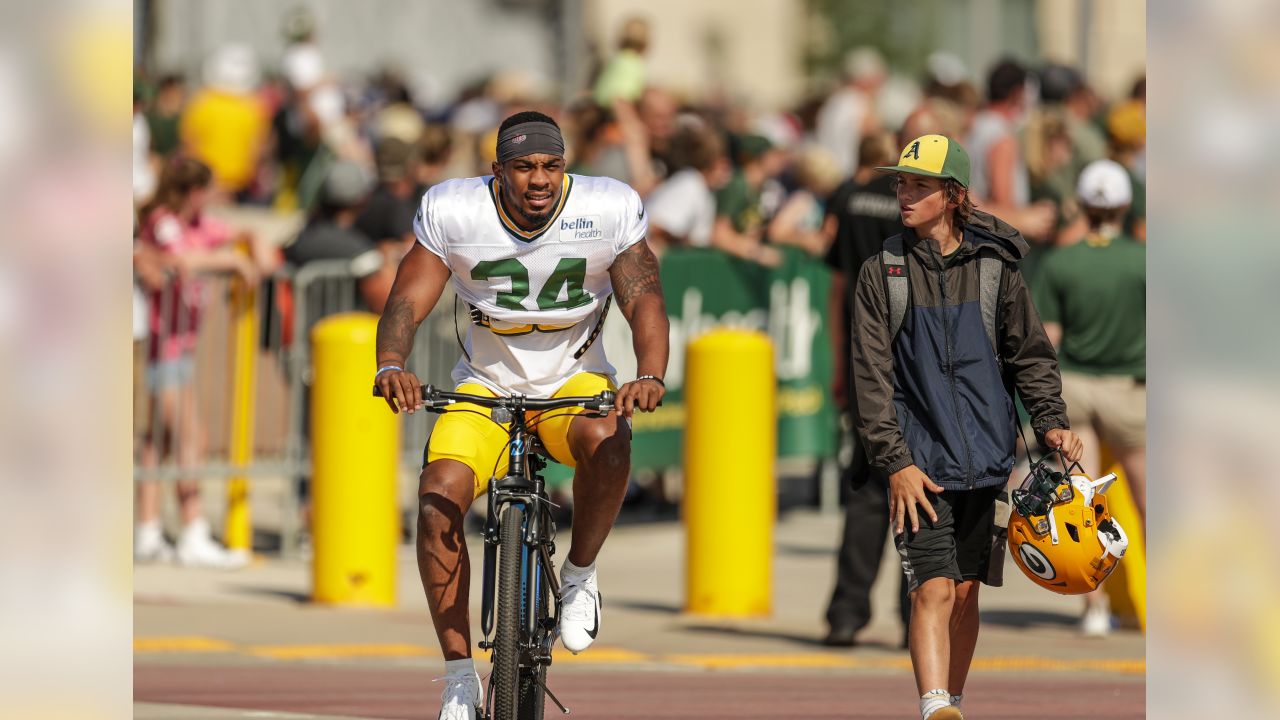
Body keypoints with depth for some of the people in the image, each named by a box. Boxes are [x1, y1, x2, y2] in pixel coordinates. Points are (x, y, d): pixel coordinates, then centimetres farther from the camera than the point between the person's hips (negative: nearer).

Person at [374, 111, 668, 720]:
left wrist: (649, 375, -36)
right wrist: (391, 365, -35)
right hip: (486, 385, 1)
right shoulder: (453, 212, -13)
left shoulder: (608, 211, -14)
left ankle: (580, 574, -9)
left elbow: (644, 298, -17)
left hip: (575, 380, -1)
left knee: (607, 441, -36)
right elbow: (408, 301, -15)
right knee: (438, 499, -23)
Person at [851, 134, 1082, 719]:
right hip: (919, 461, -2)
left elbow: (1031, 356, 13)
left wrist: (1049, 421, -3)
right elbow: (872, 377, -2)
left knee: (965, 592, 9)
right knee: (933, 590, -15)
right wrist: (894, 461, -10)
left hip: (984, 457, 2)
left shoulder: (994, 270, 6)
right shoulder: (881, 275, 2)